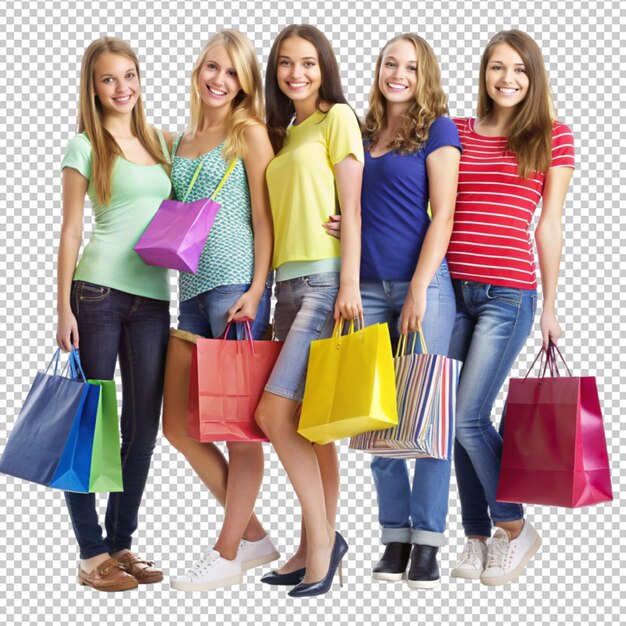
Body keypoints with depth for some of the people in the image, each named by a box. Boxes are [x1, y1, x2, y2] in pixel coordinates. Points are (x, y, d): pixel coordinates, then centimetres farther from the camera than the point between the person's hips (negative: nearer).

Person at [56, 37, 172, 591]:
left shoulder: (161, 142, 15)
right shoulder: (86, 146, 2)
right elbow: (71, 231, -2)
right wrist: (64, 308, -8)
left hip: (153, 298, 5)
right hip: (98, 292, -5)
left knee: (143, 425, 7)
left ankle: (122, 543, 18)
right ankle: (93, 554, 6)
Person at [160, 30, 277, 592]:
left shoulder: (248, 132, 1)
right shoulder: (183, 140, 20)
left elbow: (264, 218, -5)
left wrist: (256, 290, -15)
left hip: (236, 280, -8)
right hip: (192, 287, 8)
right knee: (178, 425, 7)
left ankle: (228, 554, 7)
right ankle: (252, 533, 19)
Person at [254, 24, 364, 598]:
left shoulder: (337, 117, 1)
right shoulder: (281, 133, 21)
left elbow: (351, 206, -7)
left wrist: (350, 283, -14)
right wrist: (264, 291, 12)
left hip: (327, 278, -7)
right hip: (288, 282, 7)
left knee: (275, 413, -15)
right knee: (310, 425, 7)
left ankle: (321, 538, -5)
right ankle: (318, 547, 12)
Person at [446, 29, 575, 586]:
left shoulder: (554, 138, 5)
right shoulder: (454, 133, 11)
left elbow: (549, 226, 5)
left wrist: (550, 307, 5)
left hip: (509, 293, -3)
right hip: (454, 288, 4)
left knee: (469, 416, -10)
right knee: (463, 420, 5)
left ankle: (515, 528, 11)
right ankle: (479, 538, 18)